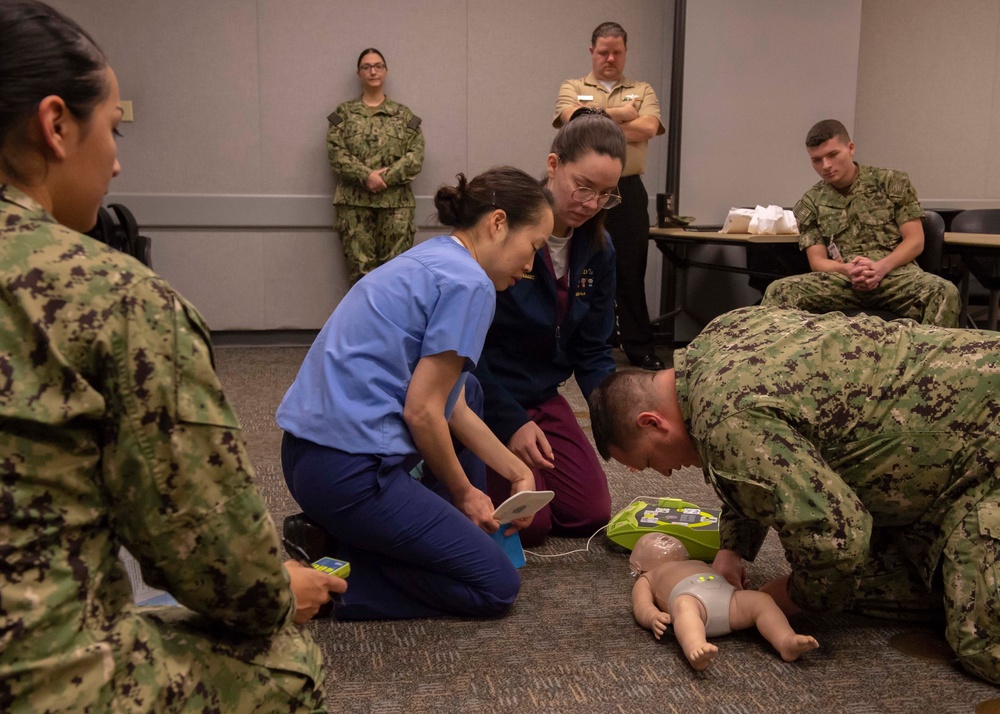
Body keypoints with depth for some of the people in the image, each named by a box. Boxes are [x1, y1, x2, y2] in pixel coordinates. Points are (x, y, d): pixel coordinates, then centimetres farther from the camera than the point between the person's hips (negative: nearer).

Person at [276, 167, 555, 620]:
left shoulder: (429, 259, 16)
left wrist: (517, 472, 17)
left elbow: (452, 405, 16)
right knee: (497, 587, 2)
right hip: (350, 472, -10)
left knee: (465, 390, 27)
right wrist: (464, 492, 1)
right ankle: (331, 567, -5)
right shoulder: (468, 283, -13)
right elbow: (422, 411, -15)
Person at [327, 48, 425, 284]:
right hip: (354, 201, 0)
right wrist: (366, 176, -16)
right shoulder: (344, 112, 9)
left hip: (396, 201, 1)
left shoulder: (404, 114, 11)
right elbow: (336, 153, -2)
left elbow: (416, 156, 0)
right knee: (361, 269, -2)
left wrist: (385, 178, -13)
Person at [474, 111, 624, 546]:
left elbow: (593, 351, 2)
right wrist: (510, 423, -23)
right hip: (481, 397, -6)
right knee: (529, 523, -10)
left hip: (542, 396, 7)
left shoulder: (597, 249, -2)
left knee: (591, 514, 5)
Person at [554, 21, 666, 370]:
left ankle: (640, 348, 10)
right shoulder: (572, 89, 9)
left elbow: (647, 128, -8)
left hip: (628, 191, 0)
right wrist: (623, 112, -6)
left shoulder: (643, 91, 11)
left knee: (631, 271, 3)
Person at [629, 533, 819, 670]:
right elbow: (642, 606, 14)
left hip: (725, 595, 5)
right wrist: (654, 617, -9)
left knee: (762, 599, -17)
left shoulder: (699, 564, 48)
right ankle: (696, 648, -65)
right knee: (685, 608, -37)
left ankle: (786, 641, -40)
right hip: (688, 597, -5)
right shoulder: (646, 580, 33)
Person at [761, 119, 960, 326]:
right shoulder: (809, 204, 13)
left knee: (945, 292, -34)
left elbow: (915, 241, 6)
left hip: (895, 273, 0)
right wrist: (847, 269, -16)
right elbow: (817, 260, 7)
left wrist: (882, 267, -14)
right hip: (842, 278, 1)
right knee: (778, 291, -28)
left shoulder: (893, 183, 10)